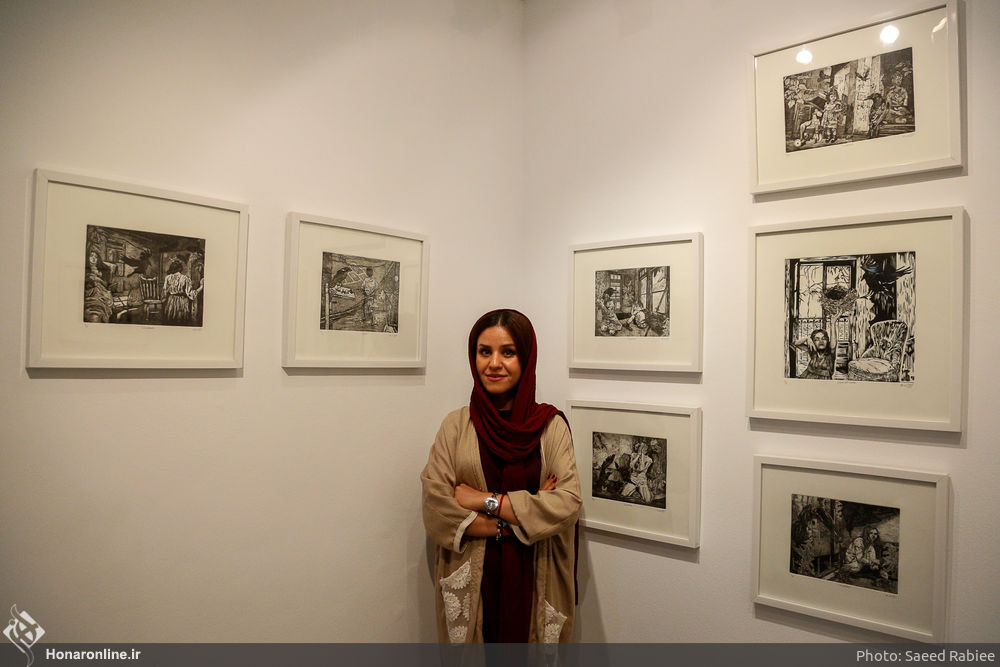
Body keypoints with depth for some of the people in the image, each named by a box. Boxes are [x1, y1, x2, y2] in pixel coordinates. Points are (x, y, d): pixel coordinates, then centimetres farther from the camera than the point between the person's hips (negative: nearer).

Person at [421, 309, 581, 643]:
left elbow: (568, 503, -11)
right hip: (471, 583, 0)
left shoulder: (550, 425, -2)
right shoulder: (456, 425, -1)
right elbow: (435, 506, -10)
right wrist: (518, 519, -15)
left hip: (535, 582, 0)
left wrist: (487, 501, -15)